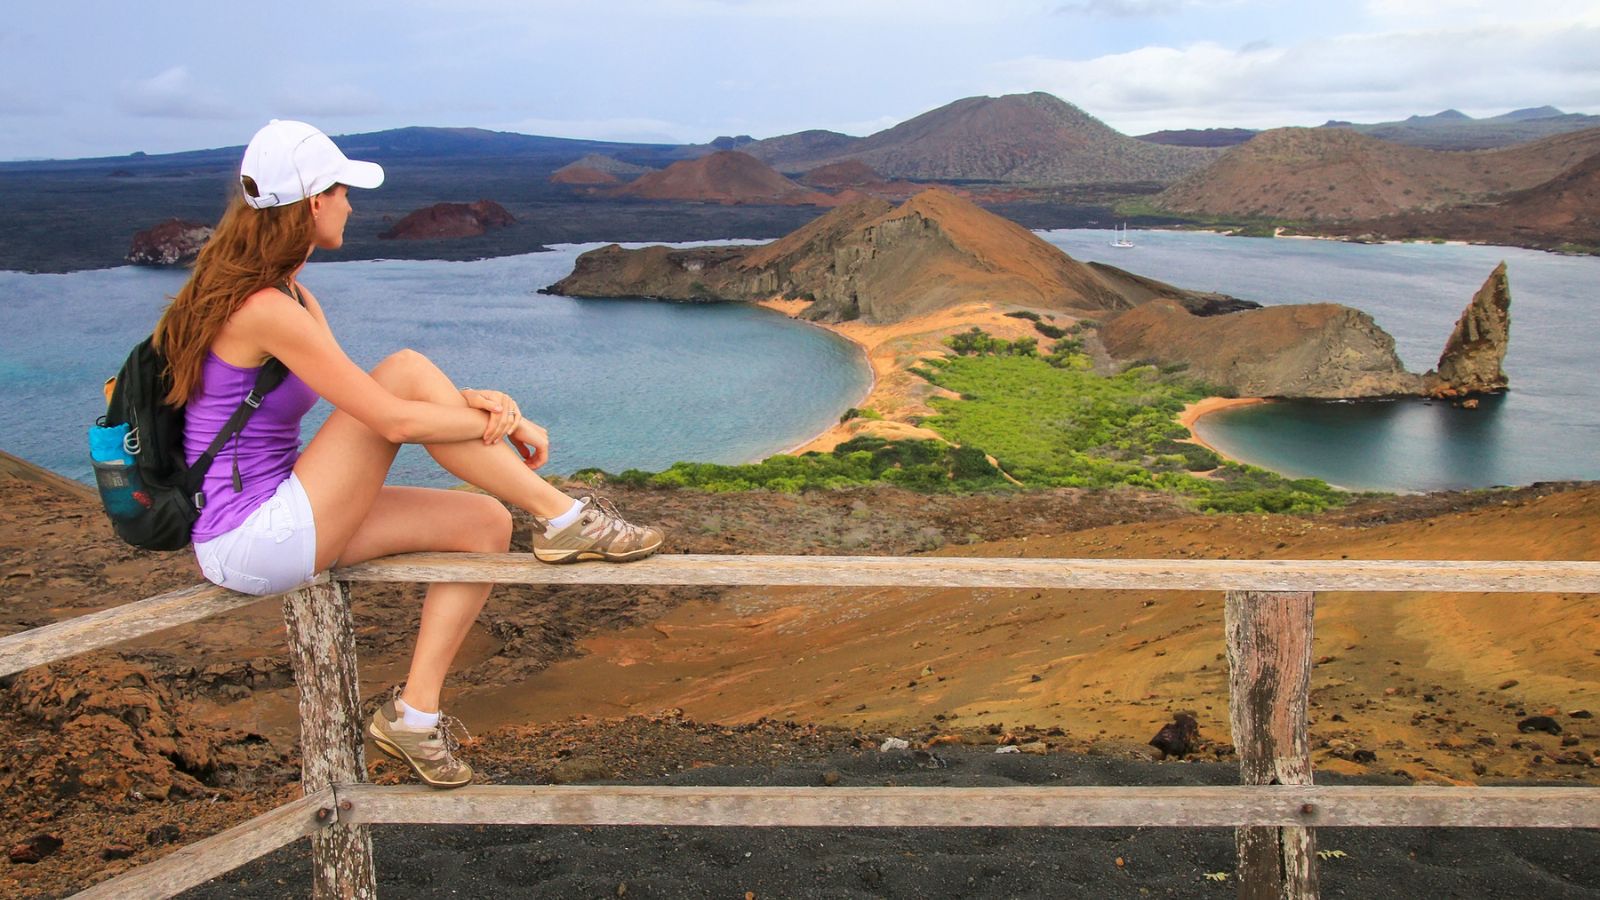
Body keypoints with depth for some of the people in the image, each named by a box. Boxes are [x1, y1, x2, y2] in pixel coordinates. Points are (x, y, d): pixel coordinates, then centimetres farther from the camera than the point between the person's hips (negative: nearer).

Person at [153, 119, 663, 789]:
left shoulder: (286, 294, 10)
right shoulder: (265, 310, -21)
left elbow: (359, 392, 9)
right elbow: (393, 418, -22)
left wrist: (469, 401, -7)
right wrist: (499, 422, -9)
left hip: (273, 524, 10)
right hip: (253, 544, -10)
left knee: (484, 524, 2)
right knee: (406, 370, -18)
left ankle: (415, 710, 6)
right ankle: (562, 519, -10)